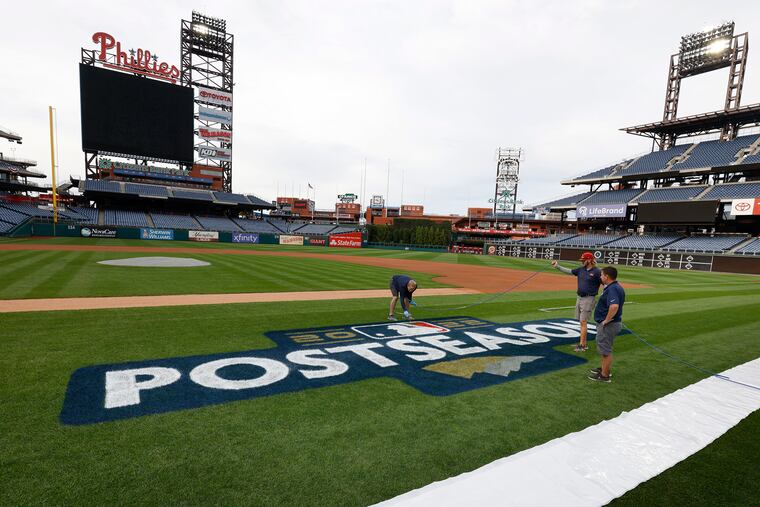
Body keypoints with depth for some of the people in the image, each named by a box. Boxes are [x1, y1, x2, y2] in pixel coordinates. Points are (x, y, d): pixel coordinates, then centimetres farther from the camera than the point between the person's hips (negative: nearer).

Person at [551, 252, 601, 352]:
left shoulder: (597, 272, -11)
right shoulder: (581, 269, 9)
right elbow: (569, 271, 15)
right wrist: (557, 266, 8)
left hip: (588, 299, -7)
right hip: (579, 298, 7)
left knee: (583, 322, -7)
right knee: (582, 322, 11)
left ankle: (582, 345, -2)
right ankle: (584, 344, 20)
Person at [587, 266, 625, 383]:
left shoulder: (612, 289, -25)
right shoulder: (616, 287, 10)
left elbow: (614, 306, -39)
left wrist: (606, 320, -27)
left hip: (608, 325, -11)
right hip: (613, 323, 11)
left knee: (605, 350, 2)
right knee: (604, 348, 25)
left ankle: (605, 375, 13)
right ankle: (604, 368, 39)